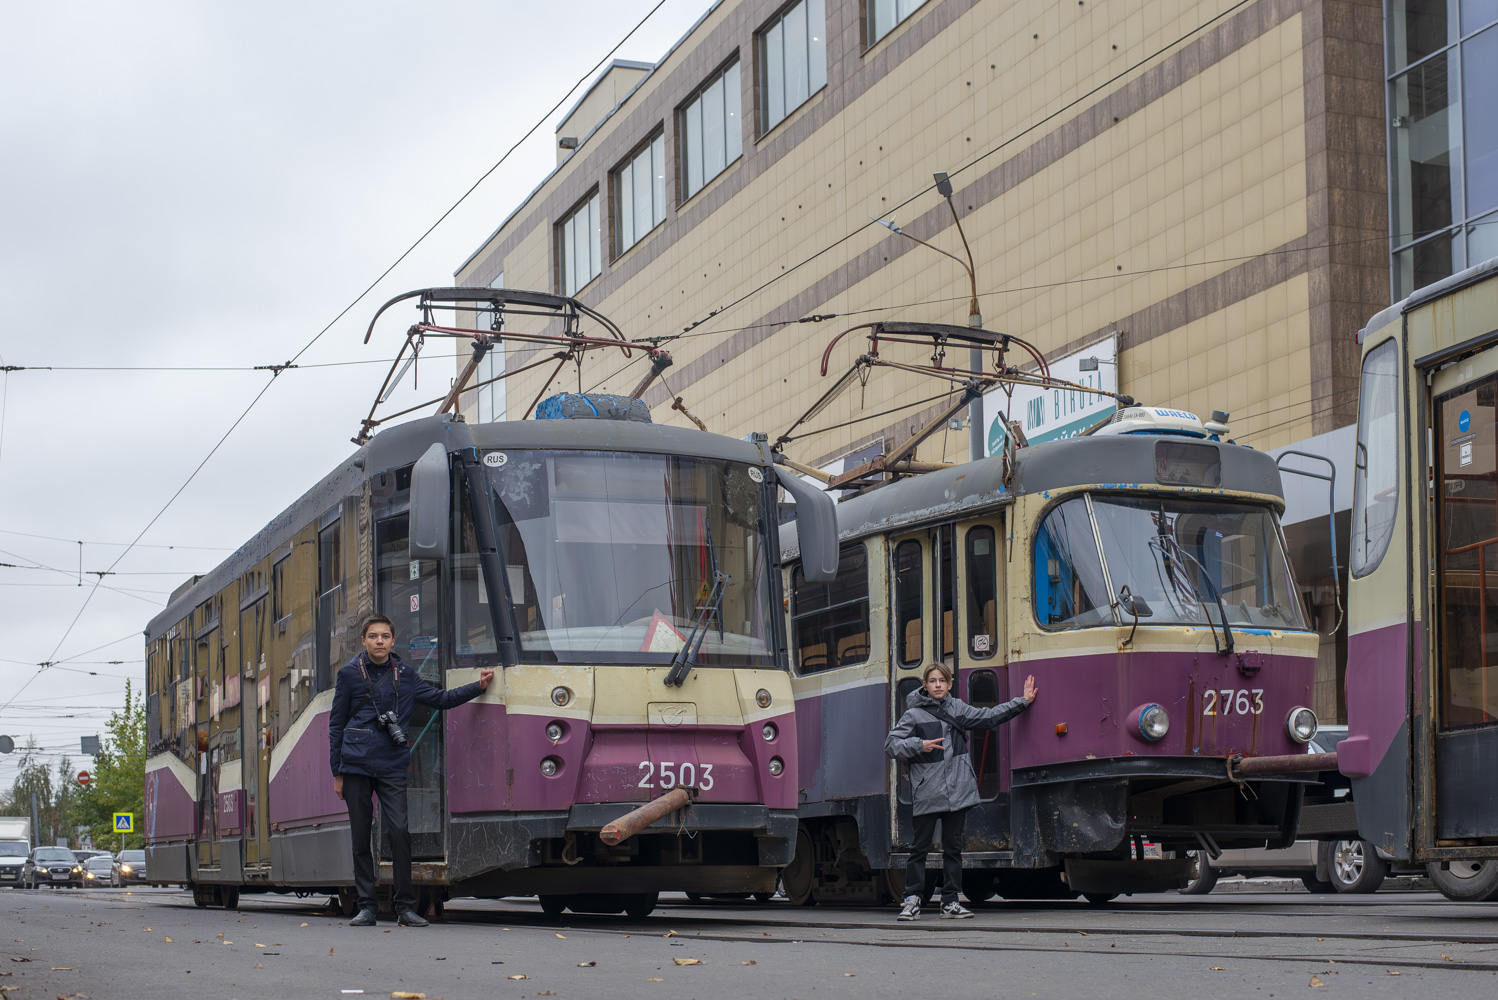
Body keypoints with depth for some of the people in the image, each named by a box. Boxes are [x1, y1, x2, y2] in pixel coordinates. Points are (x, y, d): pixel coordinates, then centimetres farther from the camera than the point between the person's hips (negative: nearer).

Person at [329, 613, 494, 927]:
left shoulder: (404, 675, 12)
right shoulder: (350, 673, 6)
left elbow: (440, 698, 21)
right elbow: (336, 725, 9)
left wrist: (479, 686, 11)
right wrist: (337, 773, 5)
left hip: (392, 766, 1)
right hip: (356, 764, -1)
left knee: (399, 831, -11)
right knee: (360, 838, 1)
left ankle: (406, 907, -5)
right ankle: (366, 907, 8)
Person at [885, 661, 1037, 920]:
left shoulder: (957, 708, 11)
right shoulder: (914, 715, -2)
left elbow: (989, 717, 20)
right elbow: (891, 744, -4)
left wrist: (1022, 702, 20)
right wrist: (919, 745, -17)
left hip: (957, 790, 4)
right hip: (926, 792, -4)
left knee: (953, 847, 7)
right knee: (920, 847, -1)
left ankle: (950, 902, 13)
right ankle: (912, 900, 7)